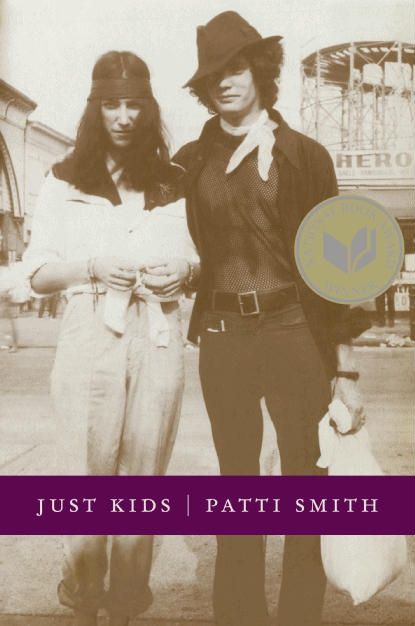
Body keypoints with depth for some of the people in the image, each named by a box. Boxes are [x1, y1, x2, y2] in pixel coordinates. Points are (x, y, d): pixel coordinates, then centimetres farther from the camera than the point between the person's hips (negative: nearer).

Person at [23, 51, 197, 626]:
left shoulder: (173, 183, 13)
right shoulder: (65, 181, 8)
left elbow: (197, 259, 19)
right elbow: (38, 273, 5)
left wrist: (183, 271, -4)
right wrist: (92, 266, -13)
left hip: (158, 338, 2)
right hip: (90, 336, -1)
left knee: (144, 474, 4)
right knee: (87, 473, -1)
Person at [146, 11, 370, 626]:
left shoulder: (305, 156, 2)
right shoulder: (189, 162, 8)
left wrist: (345, 366, -3)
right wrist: (165, 276, -6)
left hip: (295, 332, -2)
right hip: (222, 338, 2)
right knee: (237, 487, 12)